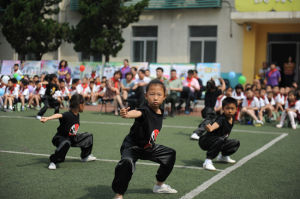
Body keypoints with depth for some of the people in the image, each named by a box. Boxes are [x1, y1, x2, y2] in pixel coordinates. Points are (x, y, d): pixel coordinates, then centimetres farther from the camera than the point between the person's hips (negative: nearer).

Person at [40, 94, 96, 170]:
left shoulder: (77, 115, -2)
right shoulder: (67, 115, -29)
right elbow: (58, 115, -51)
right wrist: (47, 118, -68)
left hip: (72, 138, 9)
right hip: (60, 138, -9)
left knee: (88, 136, 16)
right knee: (66, 143, -43)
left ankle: (85, 156, 35)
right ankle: (53, 162, -27)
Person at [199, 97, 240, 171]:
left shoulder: (232, 118, -3)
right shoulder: (221, 119, -29)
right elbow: (216, 124, -54)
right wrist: (210, 128, -74)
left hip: (220, 141, 9)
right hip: (205, 141, -9)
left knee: (236, 143, 8)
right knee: (220, 141, -38)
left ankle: (223, 156, 31)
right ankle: (208, 161, -32)